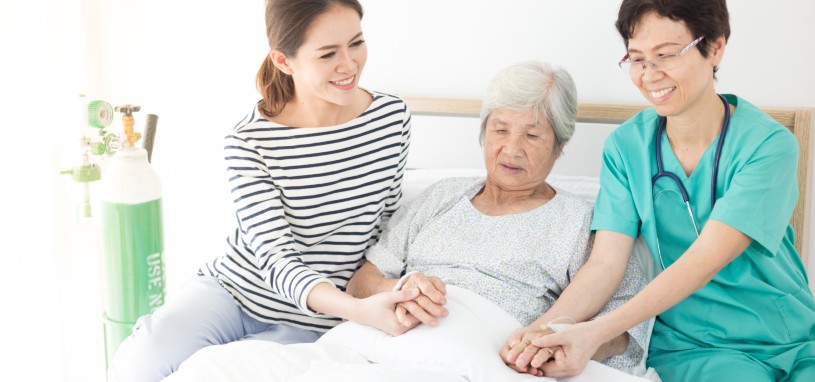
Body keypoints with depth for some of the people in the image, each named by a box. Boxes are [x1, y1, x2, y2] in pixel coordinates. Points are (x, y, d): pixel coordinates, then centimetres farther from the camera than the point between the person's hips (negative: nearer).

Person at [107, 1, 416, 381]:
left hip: (310, 324, 1)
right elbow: (276, 259, -21)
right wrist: (359, 309, -37)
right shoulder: (249, 142, -16)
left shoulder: (393, 117, -6)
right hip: (230, 291, -1)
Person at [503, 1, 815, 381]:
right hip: (692, 346, 0)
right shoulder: (626, 146, -1)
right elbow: (606, 262, -9)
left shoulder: (768, 144, -9)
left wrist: (598, 331, -30)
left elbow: (705, 259, -20)